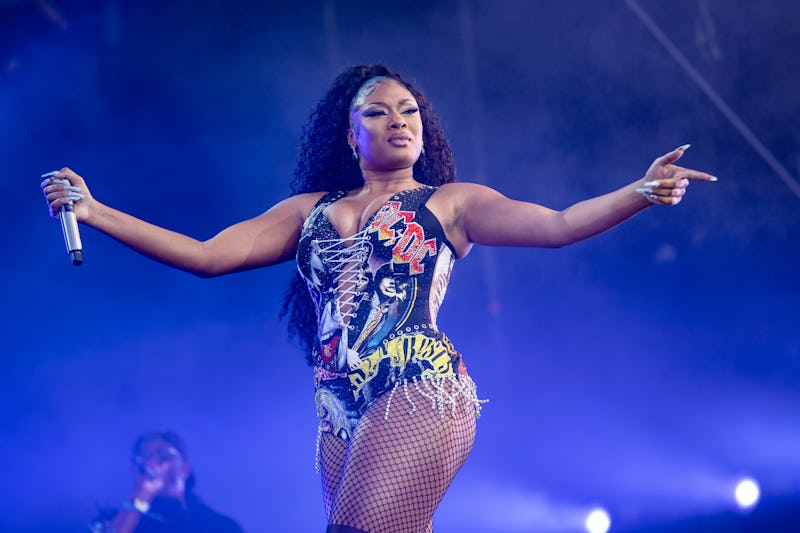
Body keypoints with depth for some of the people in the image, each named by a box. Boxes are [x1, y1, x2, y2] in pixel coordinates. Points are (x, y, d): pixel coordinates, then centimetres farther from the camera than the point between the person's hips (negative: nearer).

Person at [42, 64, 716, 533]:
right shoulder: (309, 210, 20)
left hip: (420, 398, -4)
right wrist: (92, 211, 8)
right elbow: (207, 255, 14)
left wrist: (641, 193, -18)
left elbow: (558, 225, 0)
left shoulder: (449, 202, 12)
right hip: (340, 411, 4)